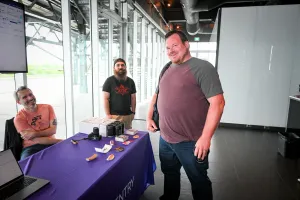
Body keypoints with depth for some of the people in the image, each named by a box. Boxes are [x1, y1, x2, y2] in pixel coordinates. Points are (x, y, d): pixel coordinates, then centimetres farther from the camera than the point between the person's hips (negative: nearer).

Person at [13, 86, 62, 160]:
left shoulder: (47, 107, 2)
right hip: (31, 147, -2)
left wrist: (34, 134, -18)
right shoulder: (19, 118, -7)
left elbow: (53, 130, -3)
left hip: (50, 144, 3)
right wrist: (59, 141, -19)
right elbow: (36, 140, -13)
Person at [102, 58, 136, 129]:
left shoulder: (130, 81, 11)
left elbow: (133, 98, 13)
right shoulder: (109, 81, -1)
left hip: (128, 115, 4)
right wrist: (108, 114, -9)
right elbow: (106, 99, -4)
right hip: (114, 115, -3)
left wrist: (133, 112, 7)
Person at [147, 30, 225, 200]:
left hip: (191, 142, -7)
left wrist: (205, 137, -23)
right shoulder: (167, 70, 10)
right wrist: (149, 117, 12)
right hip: (165, 139, 7)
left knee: (198, 182, 13)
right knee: (169, 174, 26)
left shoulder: (202, 67, -13)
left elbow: (217, 102, -20)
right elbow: (157, 95, 21)